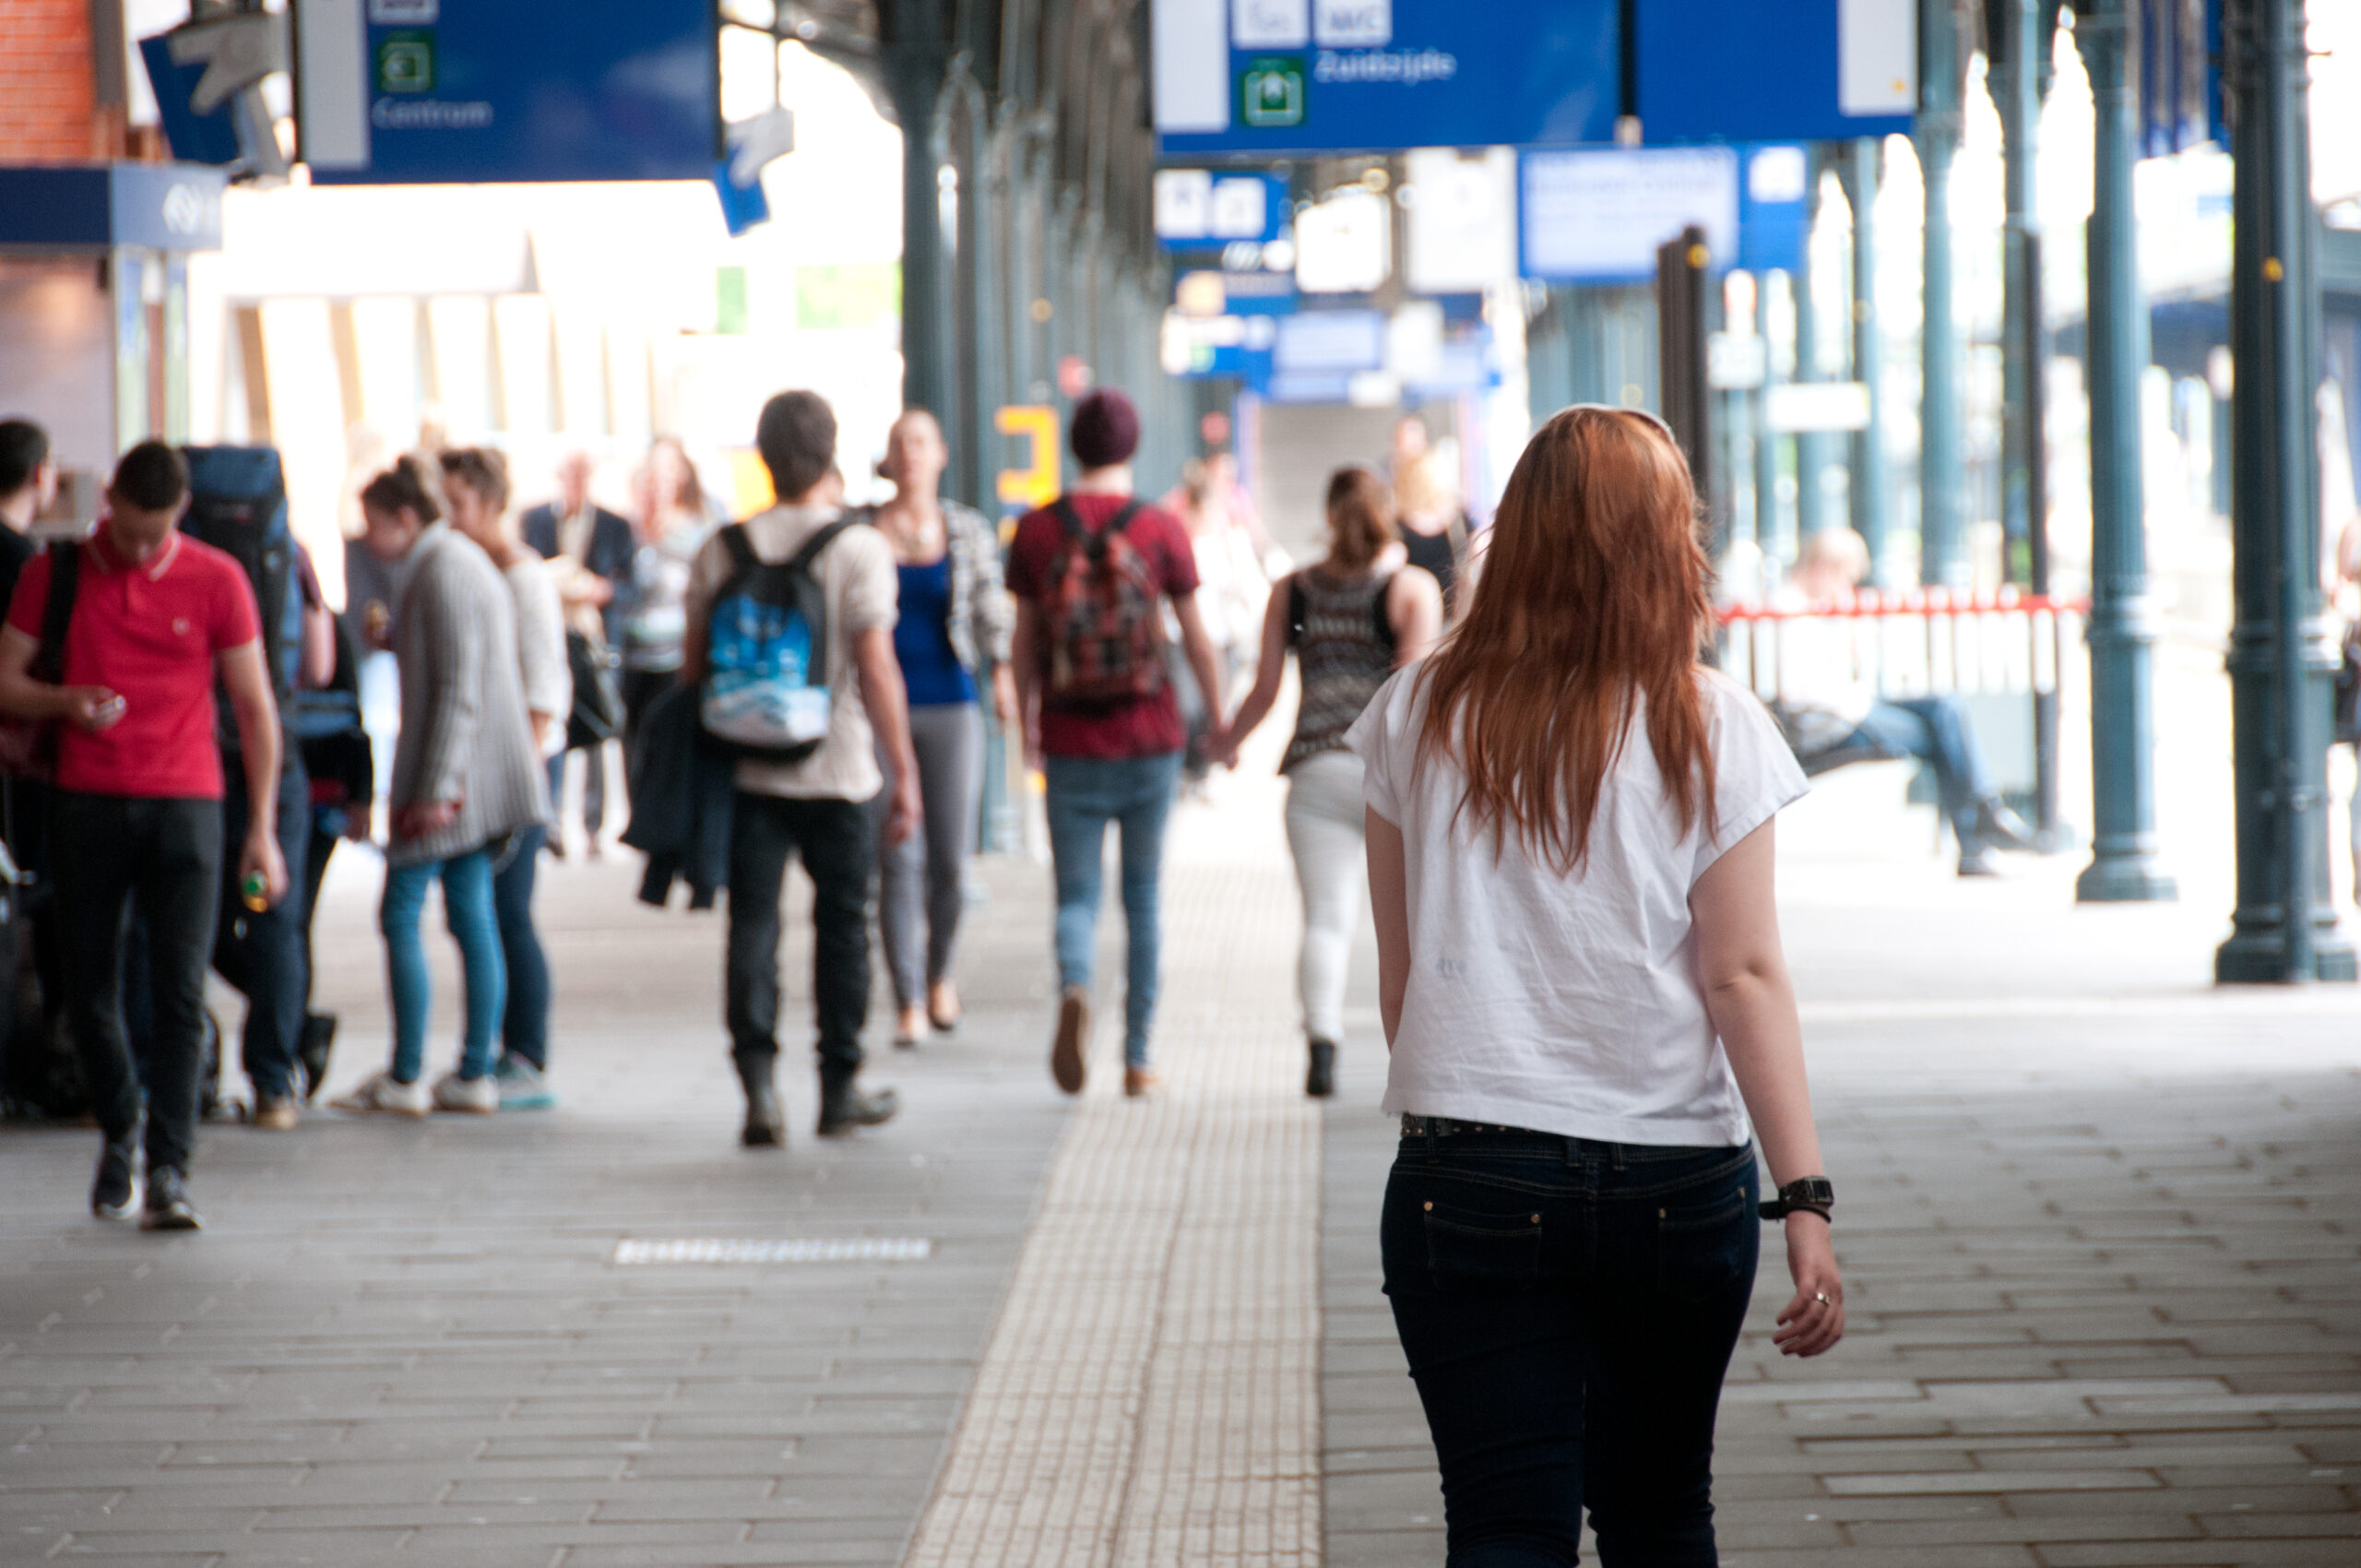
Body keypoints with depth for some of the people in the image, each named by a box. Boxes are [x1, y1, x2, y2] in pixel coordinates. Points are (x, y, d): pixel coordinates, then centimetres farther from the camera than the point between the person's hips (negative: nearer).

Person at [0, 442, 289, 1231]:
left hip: (184, 803, -1)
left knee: (180, 994, -9)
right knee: (89, 990, 6)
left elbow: (255, 708, 5)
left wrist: (263, 828, 0)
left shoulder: (216, 581, 3)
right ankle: (118, 1136, 29)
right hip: (87, 803, 2)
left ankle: (169, 1172, -10)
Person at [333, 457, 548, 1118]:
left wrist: (437, 788, -21)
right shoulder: (462, 561, 16)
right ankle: (475, 1075, 8)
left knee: (401, 915, -4)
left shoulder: (443, 572, -15)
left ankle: (405, 1078, -2)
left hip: (449, 773, -10)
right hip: (478, 783, 10)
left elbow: (458, 691, -20)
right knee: (473, 916, 8)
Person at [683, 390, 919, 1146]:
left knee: (752, 924, 2)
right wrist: (905, 774, -7)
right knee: (841, 925, 11)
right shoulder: (859, 549, -8)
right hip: (837, 772, -2)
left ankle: (759, 1087, -10)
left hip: (745, 769, 2)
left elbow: (696, 665, 5)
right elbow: (876, 670, -12)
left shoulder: (722, 550, 2)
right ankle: (840, 1090, 20)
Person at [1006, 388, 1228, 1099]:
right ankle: (1137, 1058, 15)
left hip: (1072, 746, 0)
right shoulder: (1161, 529, -6)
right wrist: (1217, 719, 13)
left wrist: (1028, 725, 15)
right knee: (1144, 899, 12)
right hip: (1150, 740, 0)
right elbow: (1196, 638, -1)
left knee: (1077, 896, 6)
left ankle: (1074, 989, -26)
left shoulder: (1036, 531, -3)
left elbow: (1024, 644, 1)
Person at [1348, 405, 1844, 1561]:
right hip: (1677, 1190, 0)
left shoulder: (1420, 715, 2)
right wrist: (1805, 1198, -6)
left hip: (1468, 1182, 0)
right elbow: (1744, 976, -7)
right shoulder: (1710, 728, -4)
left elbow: (1400, 971, 8)